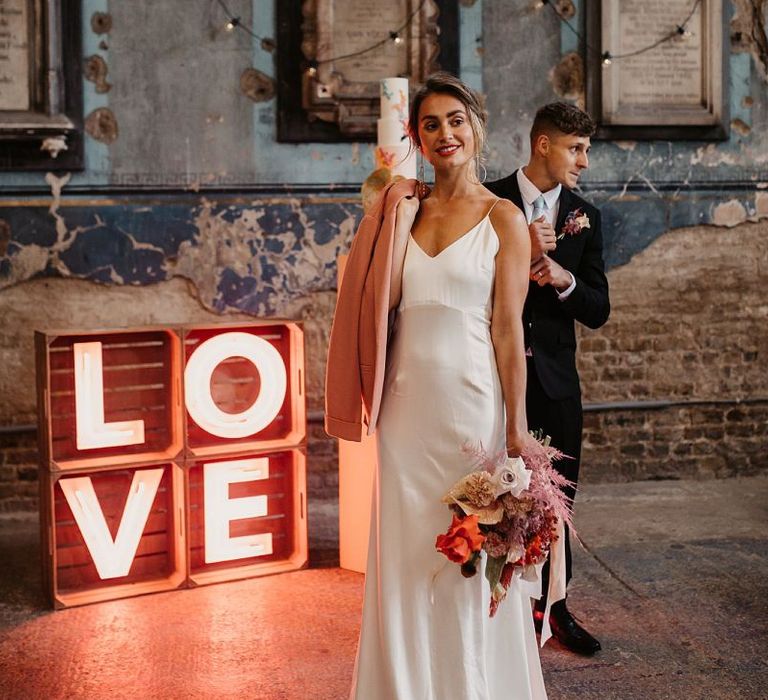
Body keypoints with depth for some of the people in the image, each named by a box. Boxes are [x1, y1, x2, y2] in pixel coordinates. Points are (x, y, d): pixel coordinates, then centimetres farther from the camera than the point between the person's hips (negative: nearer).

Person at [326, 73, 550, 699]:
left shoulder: (503, 219, -2)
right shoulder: (405, 212, 11)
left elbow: (508, 328, -6)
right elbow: (381, 301, 0)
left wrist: (516, 428, -9)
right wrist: (395, 219, -3)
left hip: (472, 401, -4)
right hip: (407, 405, 4)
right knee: (406, 557, 10)